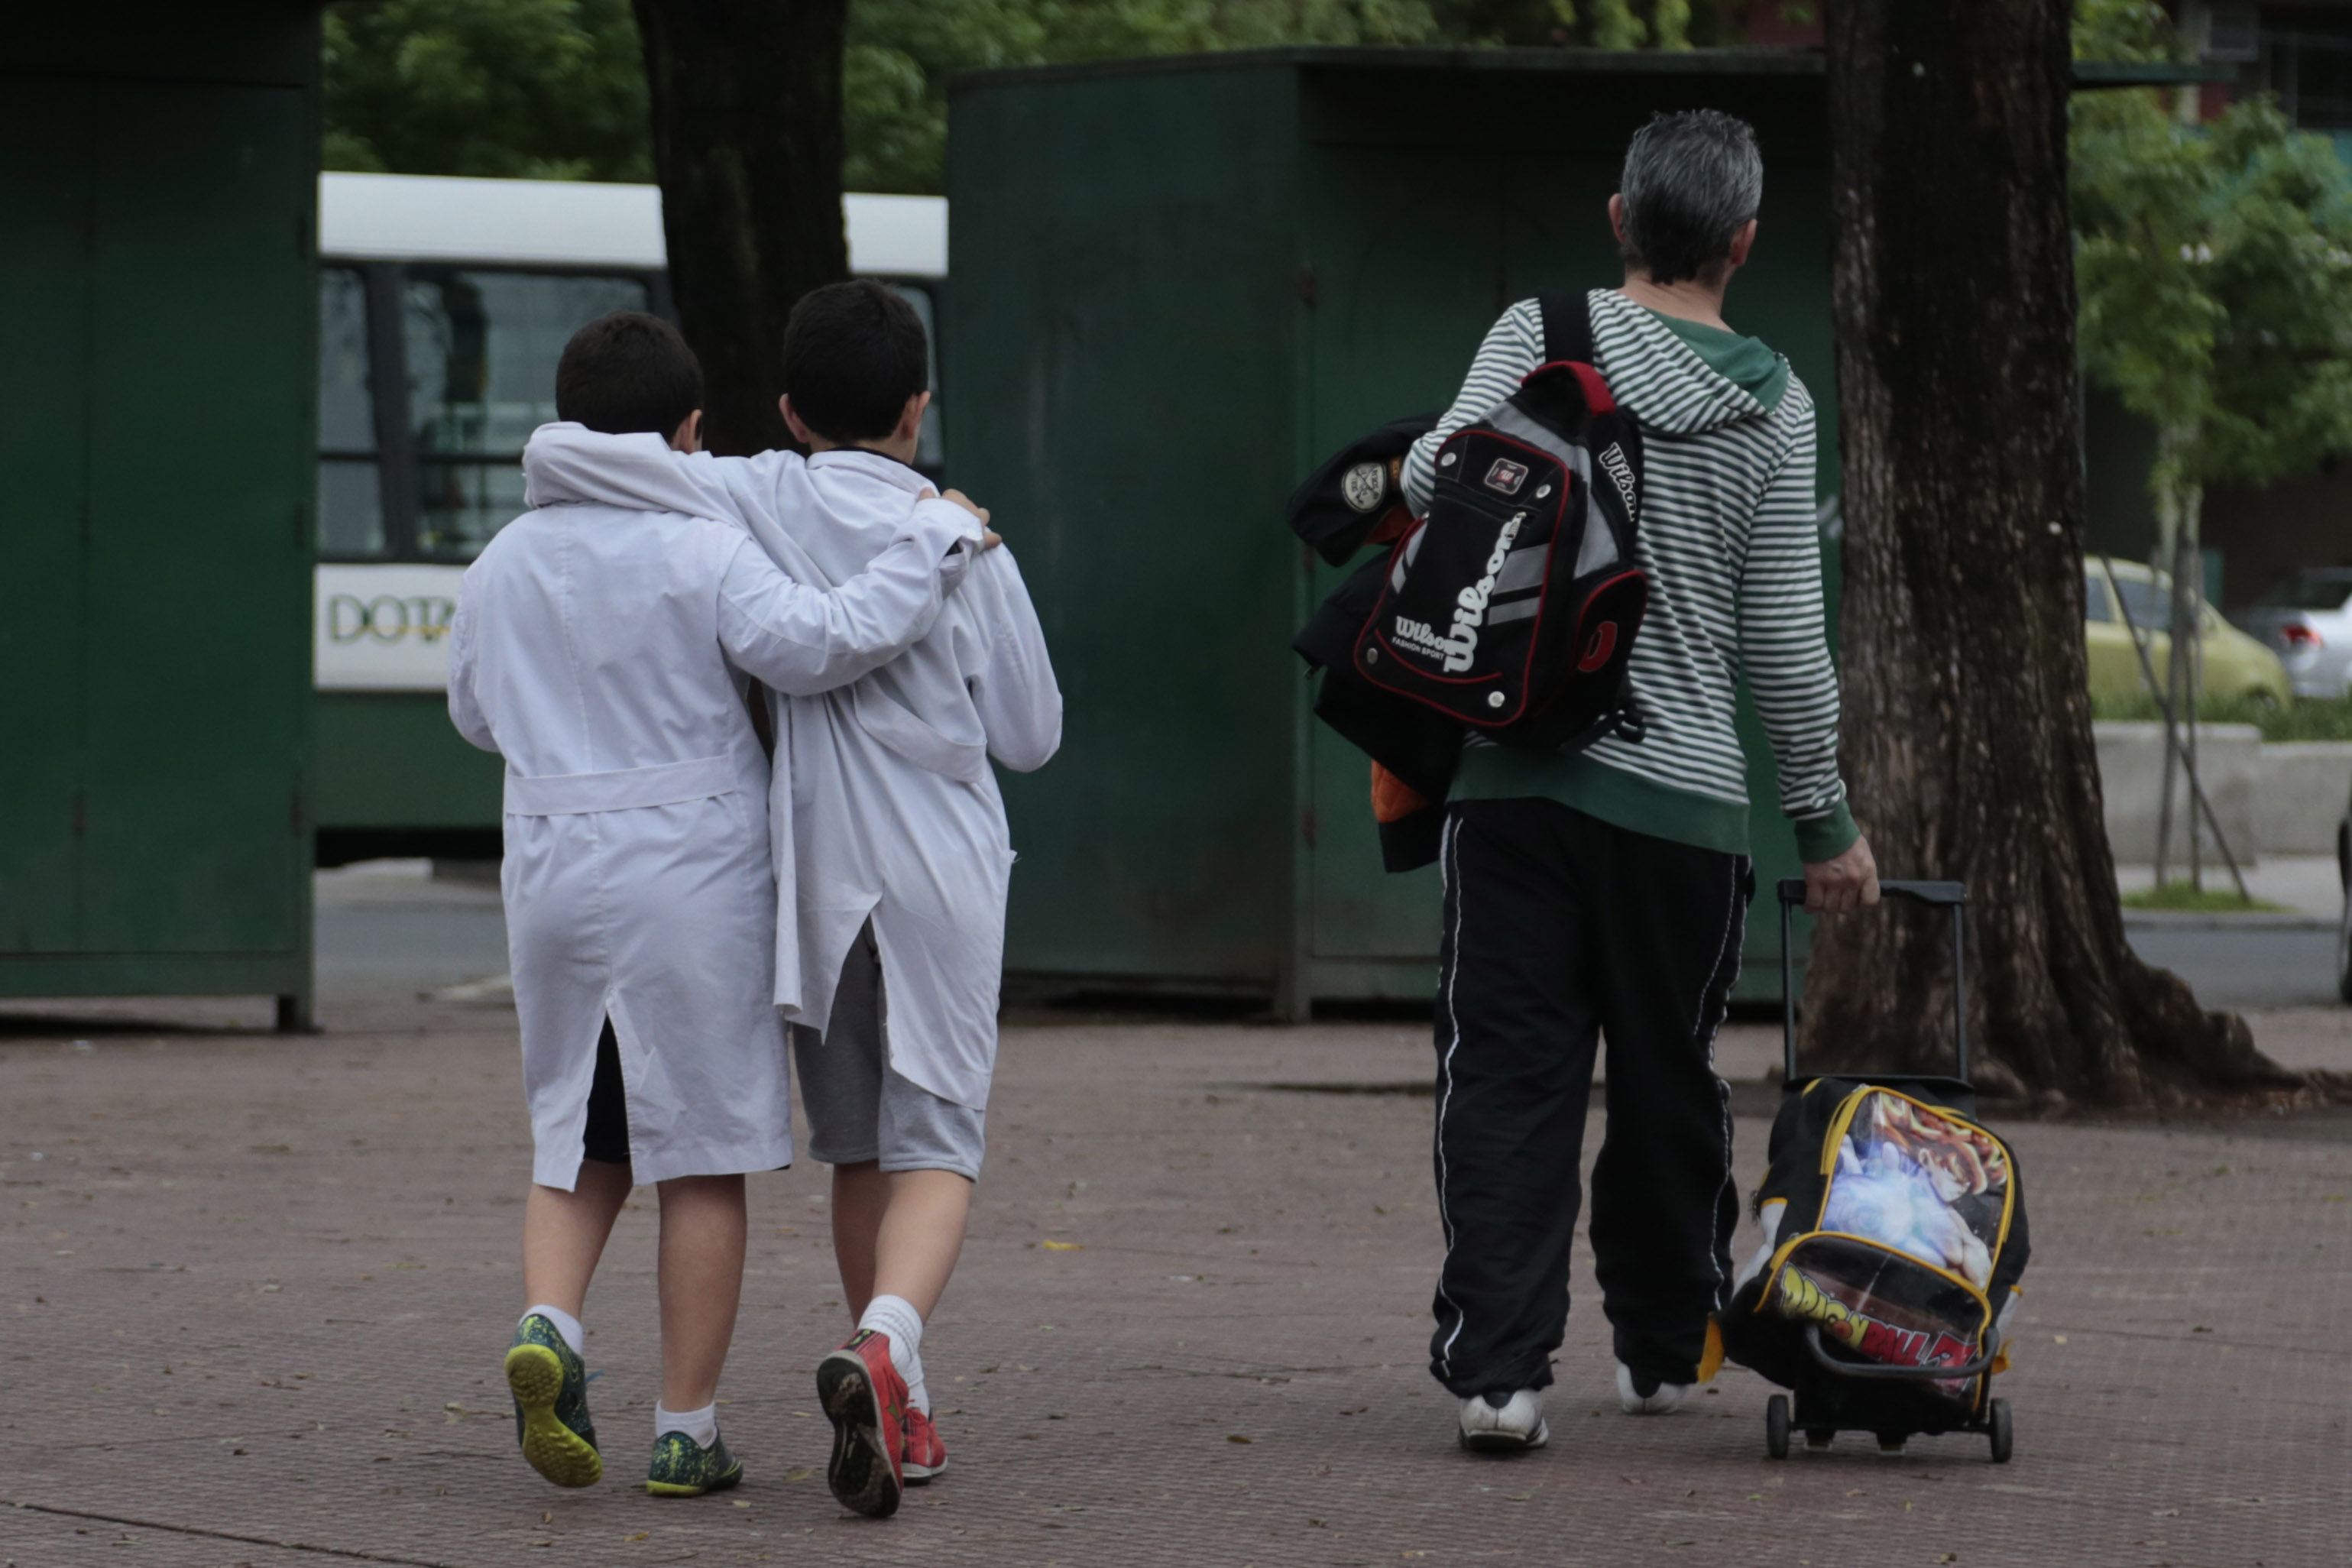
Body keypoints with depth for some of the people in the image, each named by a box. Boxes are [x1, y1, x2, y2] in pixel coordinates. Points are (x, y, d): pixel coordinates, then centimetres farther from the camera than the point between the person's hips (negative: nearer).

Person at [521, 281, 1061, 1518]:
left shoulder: (760, 503, -5)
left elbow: (556, 451, -12)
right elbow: (1030, 735, 4)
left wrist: (575, 495, 11)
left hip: (820, 870, 2)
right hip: (944, 869, -2)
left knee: (859, 1147, 17)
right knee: (933, 1146, -2)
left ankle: (898, 1413, 21)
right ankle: (883, 1351, -30)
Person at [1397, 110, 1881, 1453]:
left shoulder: (1544, 334, -1)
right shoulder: (1773, 408, 0)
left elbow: (1433, 483, -9)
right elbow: (1783, 639, 1)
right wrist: (1827, 818, 10)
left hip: (1520, 773, 0)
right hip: (1685, 791, 0)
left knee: (1510, 1076, -1)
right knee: (1669, 1083, 15)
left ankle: (1498, 1364, -11)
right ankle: (1663, 1350, 27)